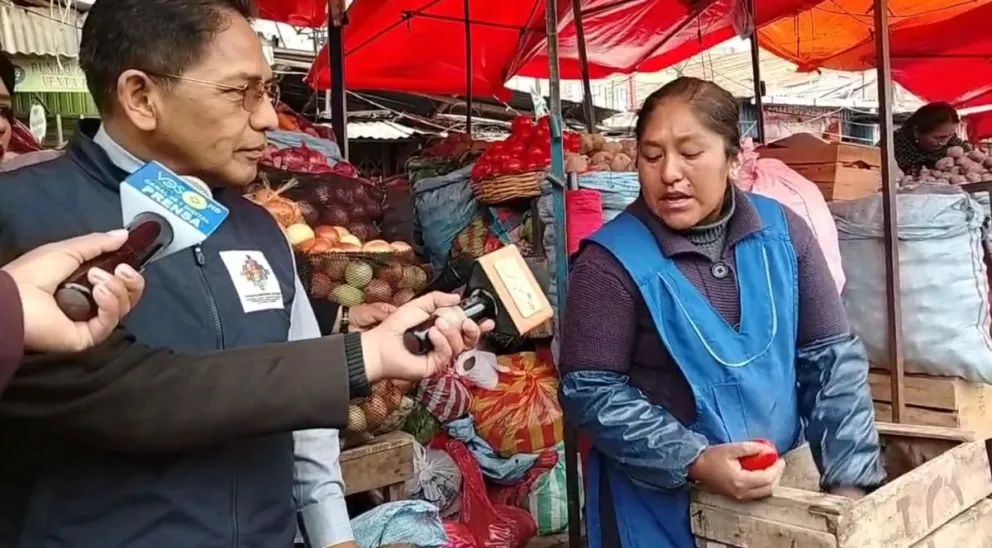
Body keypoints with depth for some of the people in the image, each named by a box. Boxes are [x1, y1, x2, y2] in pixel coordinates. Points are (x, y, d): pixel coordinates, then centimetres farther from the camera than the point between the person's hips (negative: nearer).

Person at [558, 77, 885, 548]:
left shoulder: (783, 232, -4)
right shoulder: (612, 260, -16)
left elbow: (833, 358, 1)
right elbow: (591, 392, -15)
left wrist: (850, 479, -6)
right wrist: (693, 462, -23)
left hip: (783, 489, 5)